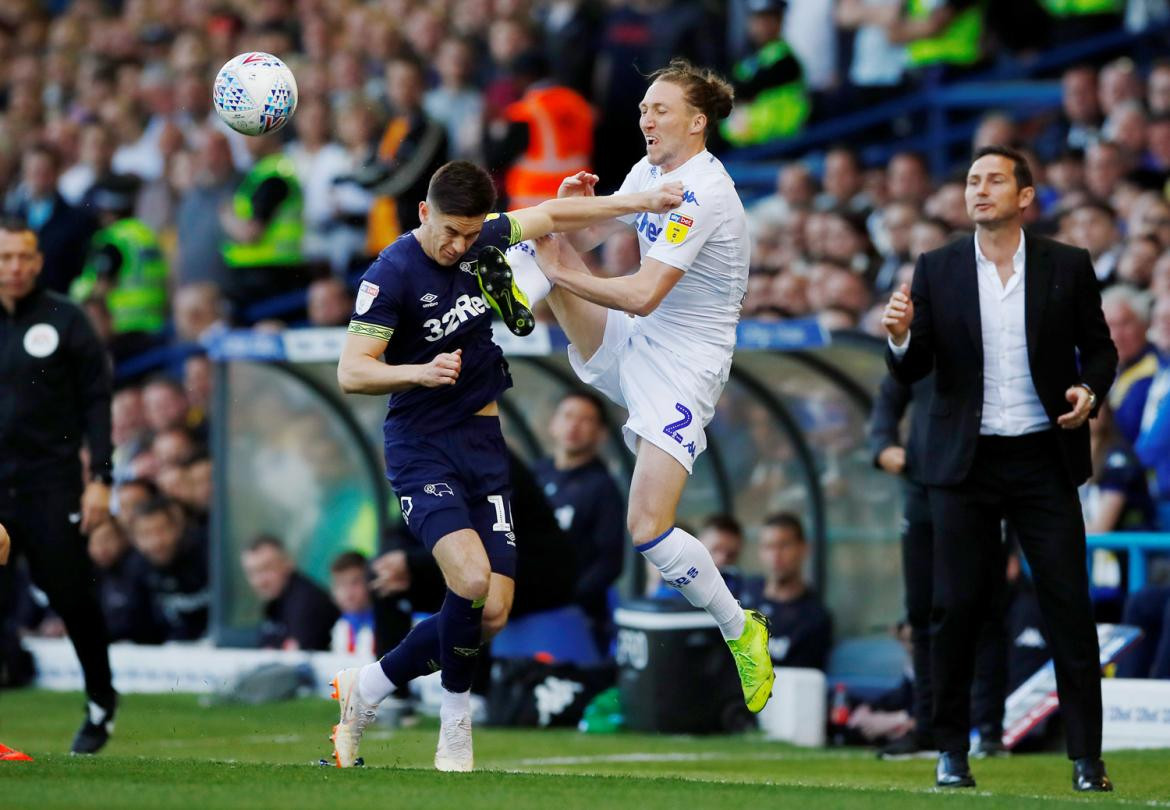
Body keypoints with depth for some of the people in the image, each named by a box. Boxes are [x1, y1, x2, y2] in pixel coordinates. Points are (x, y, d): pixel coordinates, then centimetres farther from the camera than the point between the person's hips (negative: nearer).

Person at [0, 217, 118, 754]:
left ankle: (101, 702, 20)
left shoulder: (65, 321, 2)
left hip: (52, 485, -2)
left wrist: (100, 478, -5)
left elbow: (96, 401, 2)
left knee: (72, 595, 0)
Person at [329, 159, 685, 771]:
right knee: (472, 579, -27)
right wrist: (421, 372, -34)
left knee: (493, 613, -3)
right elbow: (351, 372, -18)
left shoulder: (481, 241, 3)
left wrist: (643, 202, 17)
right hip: (422, 449, -6)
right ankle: (456, 724, -6)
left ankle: (366, 688, 15)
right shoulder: (392, 274, -14)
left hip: (483, 444, 6)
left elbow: (552, 216, 18)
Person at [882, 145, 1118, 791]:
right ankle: (951, 752, 10)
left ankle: (1087, 759, 1)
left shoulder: (1068, 266, 2)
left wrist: (1089, 390, -9)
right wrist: (900, 336, -18)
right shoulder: (937, 270, 3)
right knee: (955, 608, 0)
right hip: (966, 463, 1)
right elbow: (912, 372, 4)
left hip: (1044, 458, -1)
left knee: (1069, 606, -3)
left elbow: (1099, 347, 11)